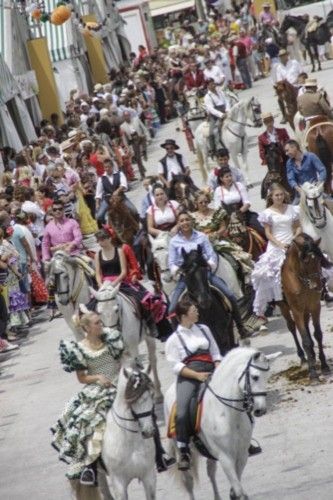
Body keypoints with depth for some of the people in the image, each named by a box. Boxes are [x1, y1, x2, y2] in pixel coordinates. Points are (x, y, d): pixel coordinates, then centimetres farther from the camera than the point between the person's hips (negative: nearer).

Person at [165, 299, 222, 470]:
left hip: (210, 371, 4)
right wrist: (197, 375, -14)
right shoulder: (174, 339, 6)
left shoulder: (204, 329, 20)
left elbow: (215, 353, 20)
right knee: (182, 412, -25)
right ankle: (184, 452, -15)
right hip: (188, 376, -4)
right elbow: (176, 366, -1)